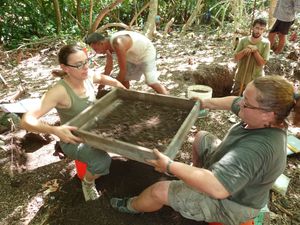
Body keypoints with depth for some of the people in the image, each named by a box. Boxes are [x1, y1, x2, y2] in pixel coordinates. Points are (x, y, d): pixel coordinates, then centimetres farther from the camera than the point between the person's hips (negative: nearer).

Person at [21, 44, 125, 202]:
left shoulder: (87, 76, -12)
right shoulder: (59, 91, -31)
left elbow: (102, 78, 13)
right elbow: (26, 120, -36)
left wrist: (118, 85, -1)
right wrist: (55, 130, -52)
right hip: (72, 139, -6)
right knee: (102, 162, -31)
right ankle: (88, 182, 4)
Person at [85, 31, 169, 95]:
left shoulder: (118, 44, -35)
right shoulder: (109, 45, -7)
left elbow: (123, 70, -30)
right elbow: (109, 67, 5)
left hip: (146, 52, -9)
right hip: (134, 56, 9)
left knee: (151, 82, -18)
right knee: (124, 78, 7)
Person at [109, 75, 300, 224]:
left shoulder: (256, 148, -42)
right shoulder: (269, 122, -16)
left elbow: (216, 188, -50)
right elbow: (234, 102, 1)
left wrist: (170, 166, -41)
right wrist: (207, 103, 9)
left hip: (227, 203, -7)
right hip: (231, 179, 8)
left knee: (158, 191, -7)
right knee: (201, 137, 20)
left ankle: (132, 206, 28)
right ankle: (197, 171, 44)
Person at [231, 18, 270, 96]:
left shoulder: (265, 43, -10)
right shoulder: (243, 40, -5)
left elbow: (262, 63, -14)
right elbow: (236, 57, -7)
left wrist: (255, 51, -24)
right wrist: (244, 51, -24)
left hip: (256, 79, -1)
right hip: (241, 77, 2)